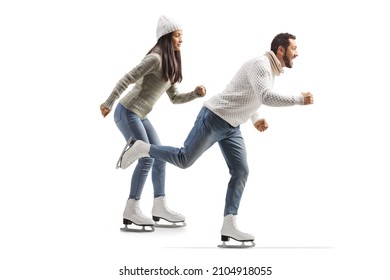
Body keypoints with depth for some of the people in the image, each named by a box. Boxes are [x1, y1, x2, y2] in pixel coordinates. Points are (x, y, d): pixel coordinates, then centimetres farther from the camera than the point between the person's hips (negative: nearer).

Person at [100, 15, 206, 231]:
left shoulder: (170, 65, 13)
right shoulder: (155, 59, -17)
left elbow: (174, 98, 15)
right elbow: (126, 79, -20)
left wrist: (196, 93, 0)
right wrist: (108, 104, -21)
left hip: (140, 116, 10)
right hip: (127, 112, -10)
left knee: (160, 157, 7)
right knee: (147, 158, -12)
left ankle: (159, 207, 14)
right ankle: (131, 211, -7)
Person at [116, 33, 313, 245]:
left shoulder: (270, 69, 14)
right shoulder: (260, 64, -18)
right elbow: (266, 98, -33)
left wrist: (256, 119, 16)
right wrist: (299, 99, -23)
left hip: (231, 126, 9)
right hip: (214, 118, -9)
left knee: (240, 171, -2)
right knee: (184, 159, -4)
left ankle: (229, 226, -4)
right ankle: (142, 148, 18)